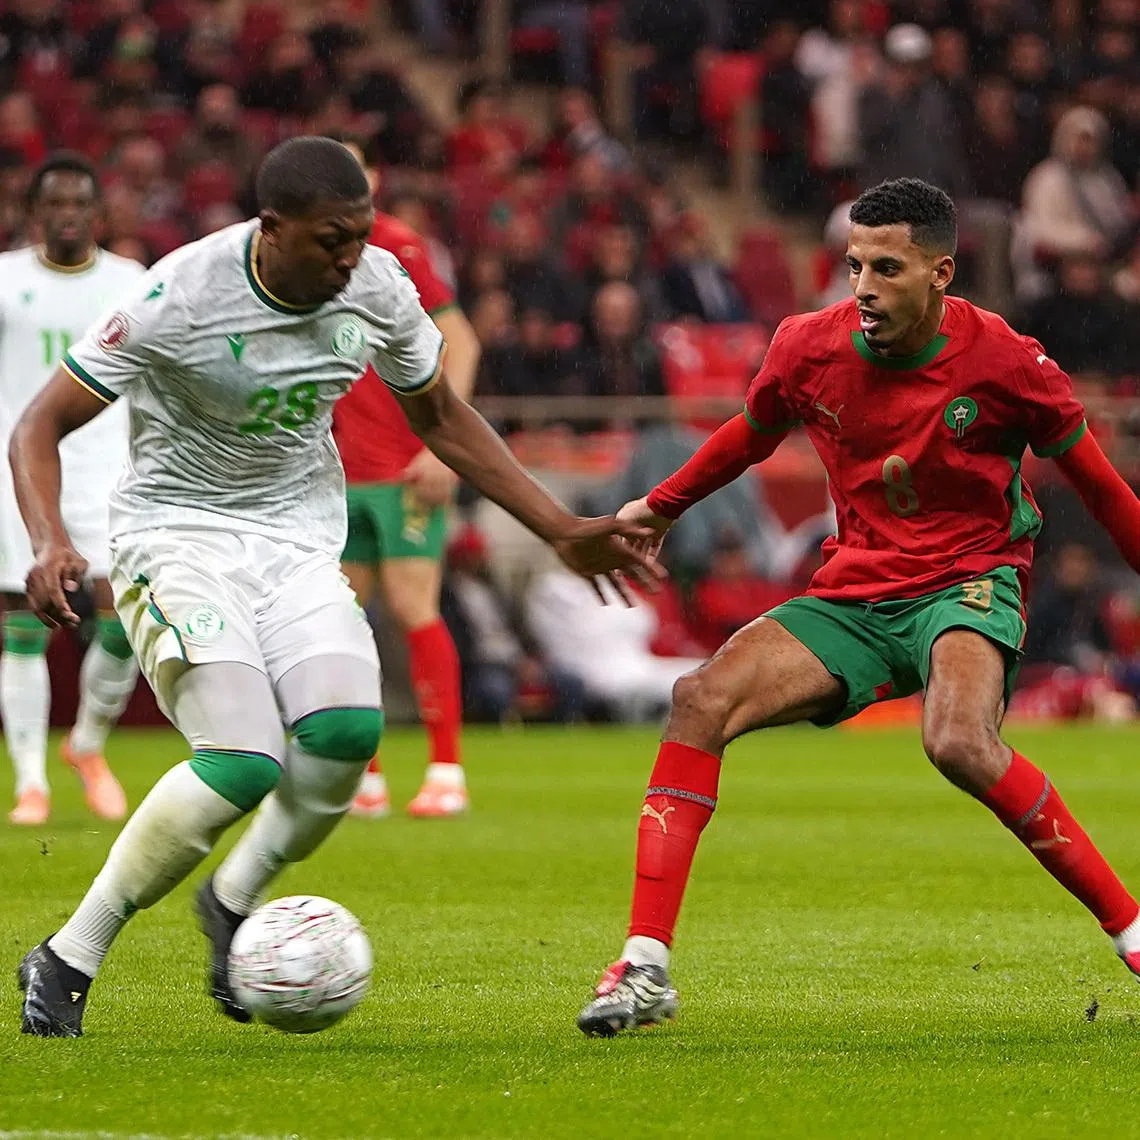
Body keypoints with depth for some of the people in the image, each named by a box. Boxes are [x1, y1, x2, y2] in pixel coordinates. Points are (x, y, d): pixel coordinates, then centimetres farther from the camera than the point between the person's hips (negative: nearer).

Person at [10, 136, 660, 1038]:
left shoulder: (379, 288, -6)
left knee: (347, 729, -23)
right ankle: (67, 962, -9)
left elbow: (440, 419, 13)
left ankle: (234, 901, 5)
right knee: (244, 765, -24)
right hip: (178, 532, -5)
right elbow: (41, 427, -15)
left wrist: (561, 530, 10)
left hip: (298, 540, 5)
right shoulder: (180, 297, -21)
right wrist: (50, 544, -33)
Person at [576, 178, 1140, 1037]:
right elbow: (754, 433, 20)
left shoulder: (1003, 362, -13)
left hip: (968, 583, -4)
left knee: (960, 744, -36)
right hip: (853, 597, 5)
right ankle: (645, 969, -19)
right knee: (702, 699, -18)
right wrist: (661, 506, 29)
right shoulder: (810, 347, -4)